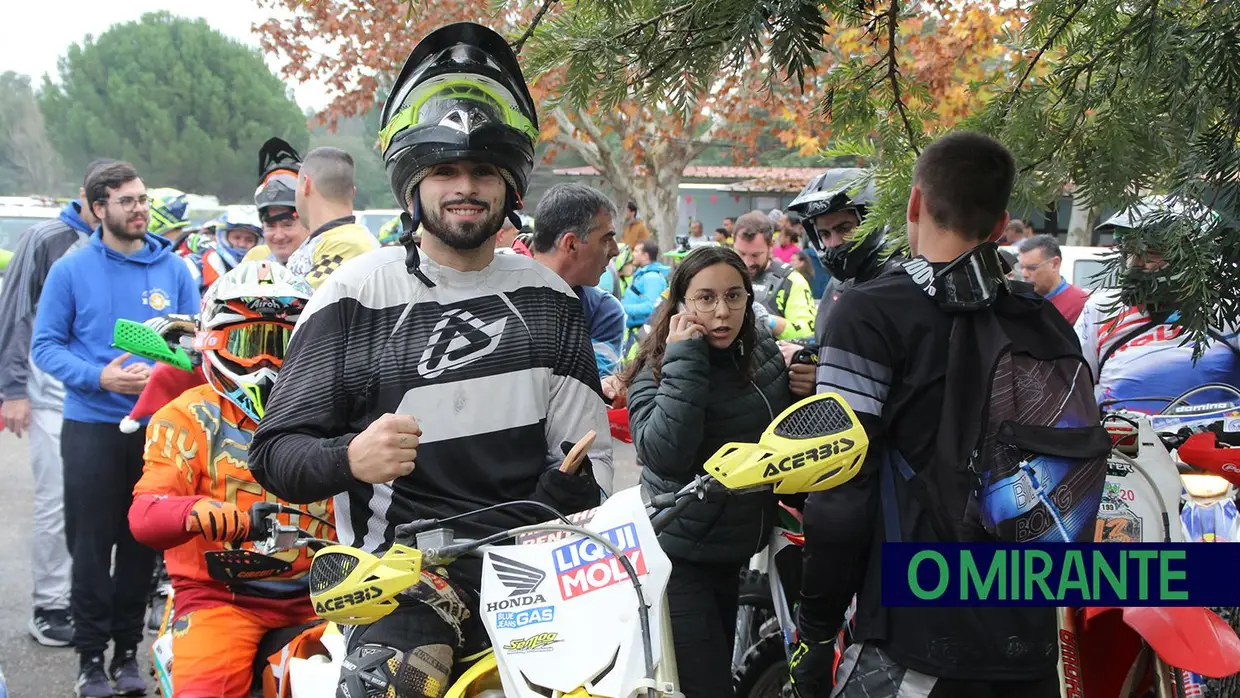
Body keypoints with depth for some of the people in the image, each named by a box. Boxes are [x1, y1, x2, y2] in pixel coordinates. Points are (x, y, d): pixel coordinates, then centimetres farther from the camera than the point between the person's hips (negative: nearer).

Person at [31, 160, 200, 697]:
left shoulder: (174, 268, 4)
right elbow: (45, 346, -4)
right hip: (92, 426, -2)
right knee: (91, 546, 1)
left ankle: (127, 650, 21)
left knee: (142, 544, 9)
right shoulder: (71, 269, -2)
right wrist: (100, 377, -18)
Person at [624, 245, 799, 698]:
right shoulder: (658, 370, -16)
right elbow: (665, 455, -33)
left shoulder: (764, 352, 1)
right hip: (680, 558, -7)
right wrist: (684, 360, -30)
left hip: (735, 552, 7)